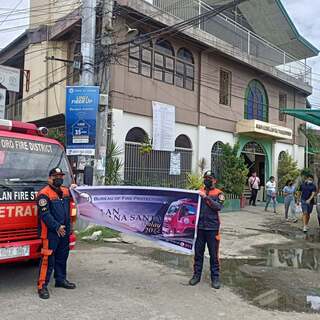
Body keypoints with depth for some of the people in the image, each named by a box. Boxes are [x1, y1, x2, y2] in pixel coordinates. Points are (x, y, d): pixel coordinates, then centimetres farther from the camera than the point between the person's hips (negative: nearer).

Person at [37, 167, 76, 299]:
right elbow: (45, 215, -18)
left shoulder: (66, 191, 11)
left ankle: (61, 280, 32)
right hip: (50, 233, -7)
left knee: (62, 257, 17)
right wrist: (57, 227, -19)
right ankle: (42, 286, 5)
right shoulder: (44, 194, -12)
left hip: (64, 232, 7)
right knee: (48, 259, -4)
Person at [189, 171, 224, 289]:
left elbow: (218, 207, -15)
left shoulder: (218, 193, 2)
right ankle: (197, 274, 22)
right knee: (198, 252, 10)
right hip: (200, 227, 3)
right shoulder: (199, 192, 9)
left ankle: (215, 277, 16)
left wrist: (206, 197, -19)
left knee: (214, 254, 4)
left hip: (212, 228, -2)